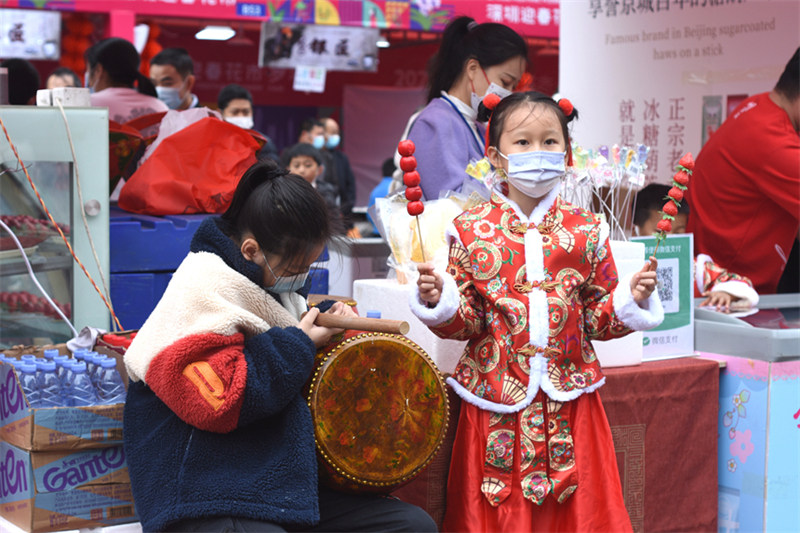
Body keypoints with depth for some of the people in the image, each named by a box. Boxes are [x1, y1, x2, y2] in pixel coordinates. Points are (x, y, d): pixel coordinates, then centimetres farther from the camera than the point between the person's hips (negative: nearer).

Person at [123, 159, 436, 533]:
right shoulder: (200, 293, -13)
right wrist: (299, 345, -13)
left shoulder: (274, 280, 15)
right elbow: (218, 401, -23)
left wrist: (332, 322, 12)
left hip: (284, 493, 10)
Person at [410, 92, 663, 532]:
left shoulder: (585, 230, 4)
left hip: (569, 398, 1)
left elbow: (597, 318, 8)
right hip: (496, 399, -1)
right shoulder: (472, 229, 0)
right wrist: (439, 299, -19)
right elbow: (466, 321, 0)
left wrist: (630, 297, -10)